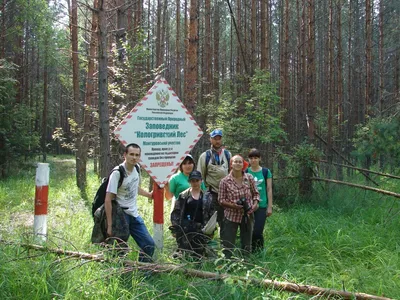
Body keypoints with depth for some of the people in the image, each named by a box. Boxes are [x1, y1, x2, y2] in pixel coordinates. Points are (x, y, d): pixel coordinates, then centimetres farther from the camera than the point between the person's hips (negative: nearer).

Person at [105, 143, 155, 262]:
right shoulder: (117, 173, -18)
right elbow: (108, 200, -19)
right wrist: (110, 225, -20)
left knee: (149, 244, 11)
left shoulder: (136, 169, 3)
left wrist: (149, 194, 33)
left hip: (134, 215, 8)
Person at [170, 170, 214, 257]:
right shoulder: (183, 195, 2)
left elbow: (211, 214, 8)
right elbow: (176, 213, 1)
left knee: (199, 253, 5)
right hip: (185, 229, -2)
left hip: (201, 229, 2)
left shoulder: (207, 196, 7)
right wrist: (175, 228, -6)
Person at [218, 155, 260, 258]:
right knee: (228, 245, 1)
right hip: (231, 215, -2)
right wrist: (232, 205, -19)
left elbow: (255, 193, 10)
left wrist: (255, 203, -9)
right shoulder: (225, 181, -7)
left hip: (247, 215, 2)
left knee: (246, 245, 14)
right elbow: (221, 199, -2)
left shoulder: (249, 178, -1)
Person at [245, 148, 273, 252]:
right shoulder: (245, 172, 4)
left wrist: (270, 207, 1)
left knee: (258, 231, -6)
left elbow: (269, 189, 3)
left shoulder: (266, 172, 2)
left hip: (262, 206, -1)